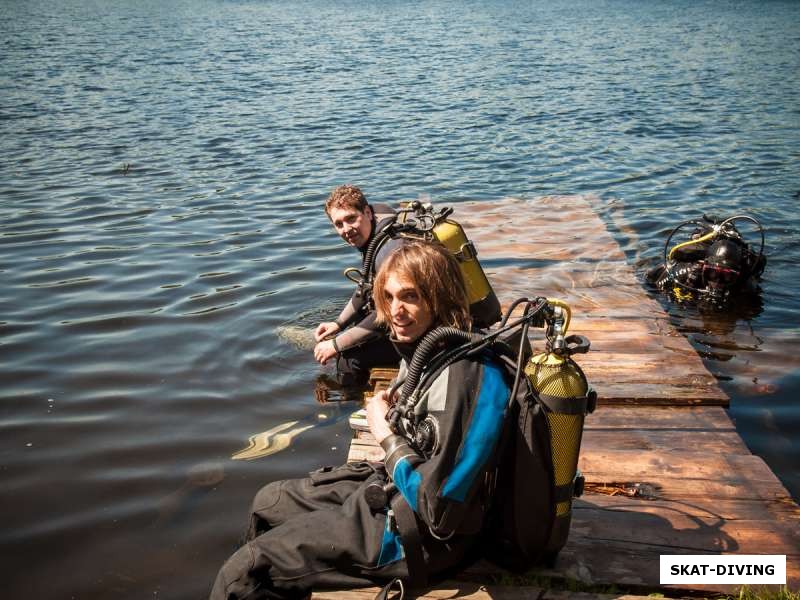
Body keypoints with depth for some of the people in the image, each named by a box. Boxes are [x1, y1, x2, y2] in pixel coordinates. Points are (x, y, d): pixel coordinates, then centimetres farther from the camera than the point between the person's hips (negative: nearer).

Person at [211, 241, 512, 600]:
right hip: (389, 486, 10)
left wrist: (386, 436, -16)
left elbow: (437, 506, -28)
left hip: (420, 534, -10)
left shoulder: (470, 375, -29)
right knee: (268, 503, 21)